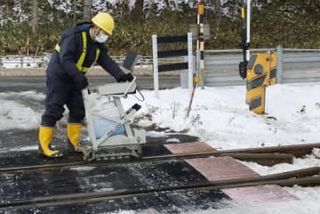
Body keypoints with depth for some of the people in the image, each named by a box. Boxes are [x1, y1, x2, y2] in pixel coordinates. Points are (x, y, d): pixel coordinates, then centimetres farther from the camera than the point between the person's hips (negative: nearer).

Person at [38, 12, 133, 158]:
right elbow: (65, 59, -30)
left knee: (78, 109, 8)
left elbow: (106, 61, -2)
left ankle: (74, 142, 20)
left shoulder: (98, 43, 2)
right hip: (58, 76, -8)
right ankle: (44, 146, -4)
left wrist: (120, 76, -15)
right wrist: (80, 78, -35)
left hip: (74, 79, 8)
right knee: (54, 110, -9)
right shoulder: (75, 35, -24)